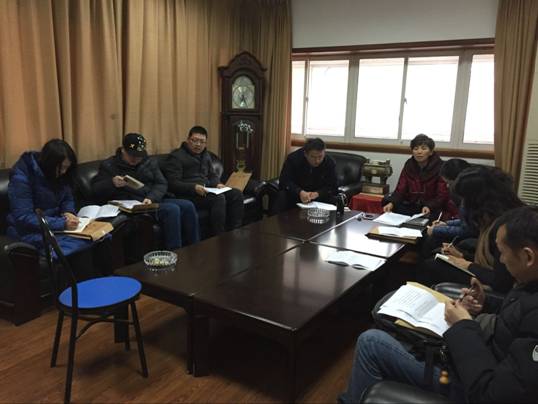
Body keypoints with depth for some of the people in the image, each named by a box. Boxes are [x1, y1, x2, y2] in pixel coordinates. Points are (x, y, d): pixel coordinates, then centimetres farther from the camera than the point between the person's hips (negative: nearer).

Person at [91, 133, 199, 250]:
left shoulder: (150, 162, 16)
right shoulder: (109, 165, 6)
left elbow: (161, 184, 6)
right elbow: (95, 189, 1)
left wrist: (151, 198, -15)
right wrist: (112, 183, -21)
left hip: (154, 201, 6)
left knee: (188, 206, -15)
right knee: (172, 209, -29)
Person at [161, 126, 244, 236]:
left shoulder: (205, 155, 19)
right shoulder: (176, 156, -6)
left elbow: (212, 175, 24)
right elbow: (172, 183, -14)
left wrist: (218, 184, 0)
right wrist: (194, 188, -27)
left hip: (207, 191, 8)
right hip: (188, 194, -8)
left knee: (237, 194, -9)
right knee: (218, 198, -31)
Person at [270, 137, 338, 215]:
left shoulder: (330, 163, -11)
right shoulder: (293, 158, -15)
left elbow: (332, 188, -12)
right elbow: (284, 181, -18)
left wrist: (317, 194, -32)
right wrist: (300, 192, -36)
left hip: (318, 196, 1)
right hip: (295, 193, -1)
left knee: (331, 200, -27)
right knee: (282, 196, -30)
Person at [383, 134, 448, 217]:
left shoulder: (440, 167, -7)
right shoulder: (409, 165, 4)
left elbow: (443, 196, -10)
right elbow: (400, 190, -1)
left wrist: (429, 207, -30)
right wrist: (391, 203, -22)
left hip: (431, 209, -3)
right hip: (410, 206, 4)